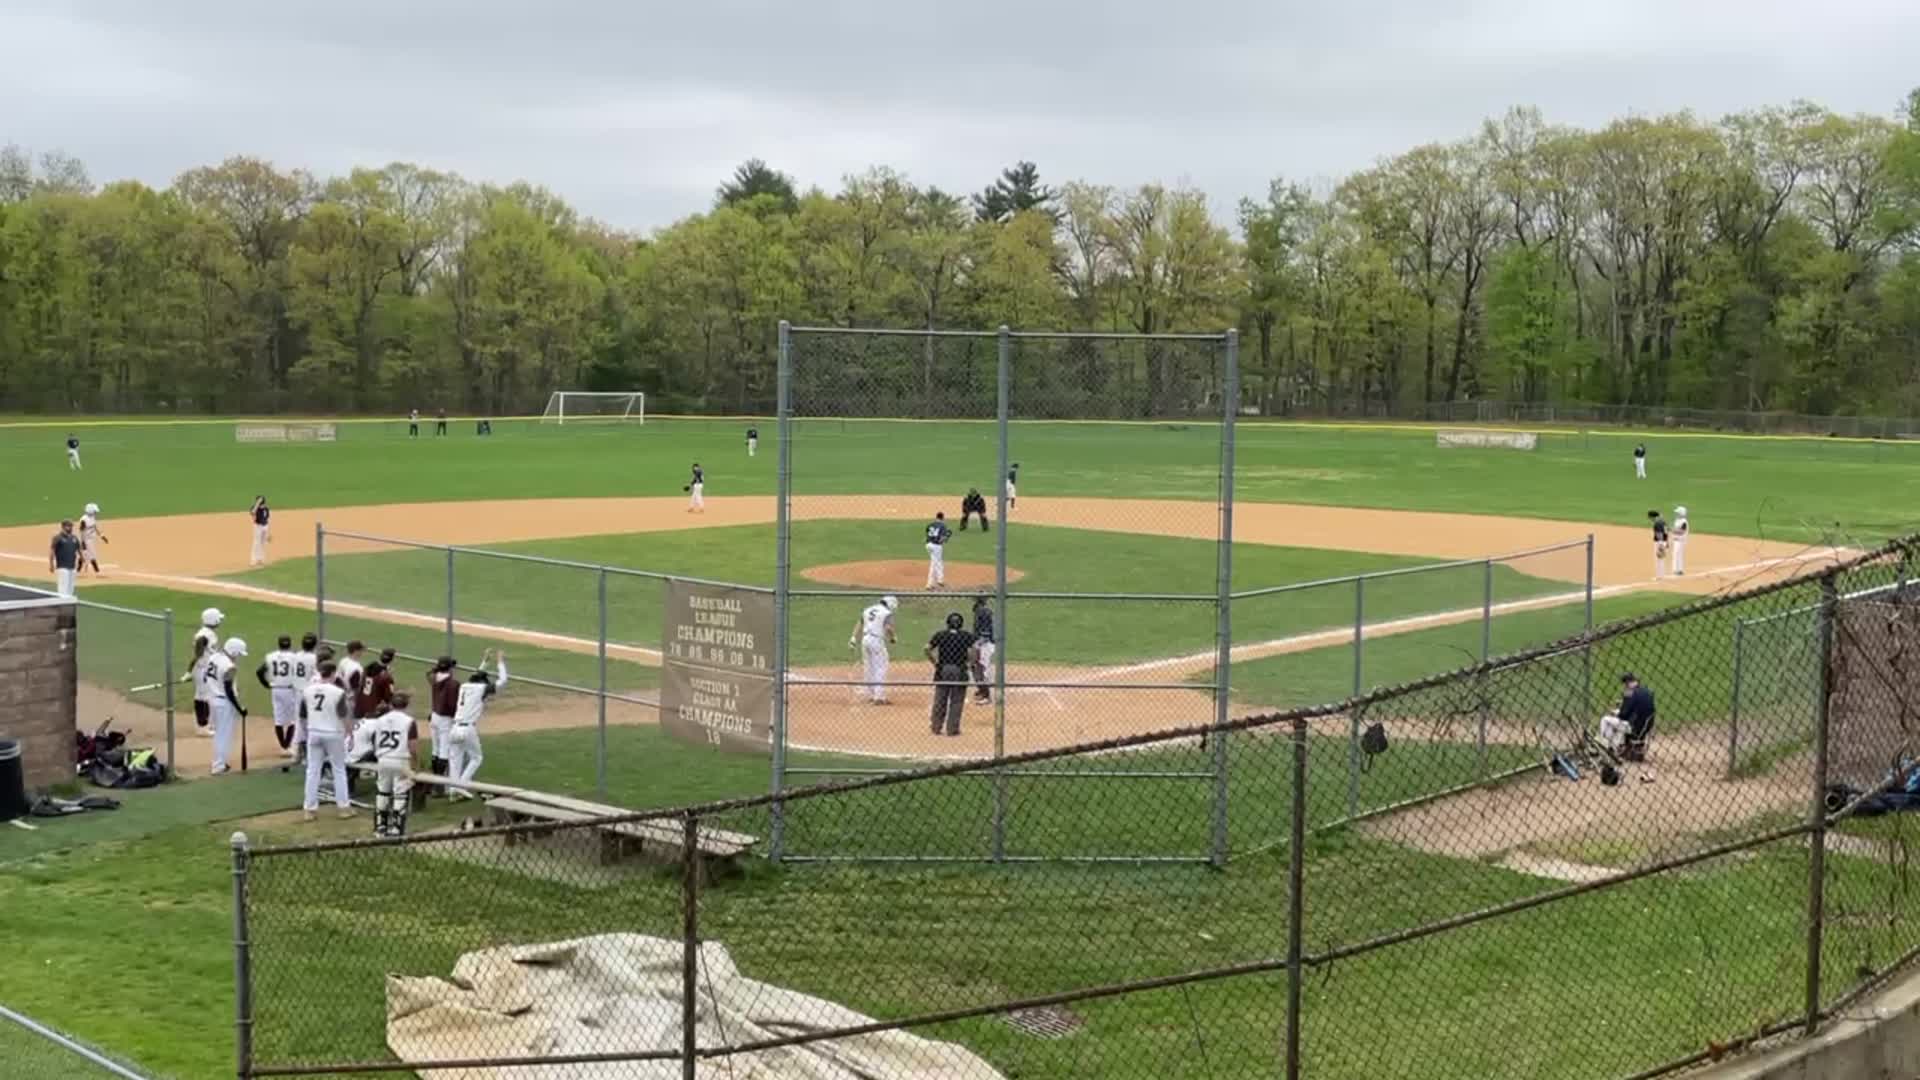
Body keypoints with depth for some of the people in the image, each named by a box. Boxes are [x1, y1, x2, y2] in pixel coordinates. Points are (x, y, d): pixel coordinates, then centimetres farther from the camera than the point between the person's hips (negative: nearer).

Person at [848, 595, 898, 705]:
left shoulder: (868, 609, 16)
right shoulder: (887, 613, -6)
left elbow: (859, 624, 13)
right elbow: (888, 628, -20)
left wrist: (853, 639, 10)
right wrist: (892, 638, -1)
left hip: (865, 639, 7)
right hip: (877, 640, -7)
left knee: (870, 668, 17)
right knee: (881, 668, -3)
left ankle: (870, 695, 23)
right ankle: (879, 697, -9)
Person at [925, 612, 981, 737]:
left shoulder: (940, 635, 3)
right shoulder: (966, 636, -2)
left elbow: (927, 649, -4)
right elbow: (976, 649, -14)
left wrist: (934, 662, 4)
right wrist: (970, 663, -4)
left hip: (942, 670, 2)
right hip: (960, 671, -2)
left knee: (940, 700, 11)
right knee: (956, 701, 5)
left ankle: (937, 727, 15)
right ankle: (952, 729, 6)